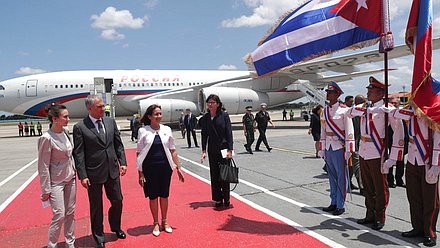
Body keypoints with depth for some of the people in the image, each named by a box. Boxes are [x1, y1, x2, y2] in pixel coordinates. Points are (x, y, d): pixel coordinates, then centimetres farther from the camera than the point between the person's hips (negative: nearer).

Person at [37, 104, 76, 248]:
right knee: (59, 216, -3)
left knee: (70, 213, 13)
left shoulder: (65, 133, 1)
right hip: (56, 182, -6)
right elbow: (43, 167, -14)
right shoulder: (47, 138, -18)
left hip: (70, 179, 6)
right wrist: (46, 190, -12)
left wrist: (74, 173, 11)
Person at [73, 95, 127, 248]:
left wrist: (122, 162, 3)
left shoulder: (111, 122, 3)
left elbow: (118, 144, 9)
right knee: (96, 206, 10)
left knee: (117, 201, 15)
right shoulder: (80, 127, -10)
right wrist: (82, 176, -13)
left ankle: (116, 227, 42)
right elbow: (78, 153, -10)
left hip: (112, 170, 4)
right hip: (94, 173, -4)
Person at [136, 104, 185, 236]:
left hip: (165, 167, 2)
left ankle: (164, 221, 30)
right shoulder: (143, 131, -5)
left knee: (164, 195, 12)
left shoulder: (166, 130, 2)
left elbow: (172, 150, 6)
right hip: (150, 168, -2)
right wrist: (140, 173, -5)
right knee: (153, 196, 8)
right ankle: (156, 223, 26)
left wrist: (178, 168, 4)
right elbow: (139, 153, -2)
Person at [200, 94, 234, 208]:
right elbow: (204, 135, 7)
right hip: (212, 150, 4)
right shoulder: (205, 118, 4)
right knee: (214, 175, 8)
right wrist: (204, 150, 0)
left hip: (224, 148, -3)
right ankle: (218, 199, 19)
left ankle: (226, 199, 16)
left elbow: (229, 133, -8)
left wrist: (230, 150, -13)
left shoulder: (224, 115, -6)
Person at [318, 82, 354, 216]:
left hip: (339, 148, -6)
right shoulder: (324, 111, 10)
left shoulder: (344, 110, -8)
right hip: (328, 148, 6)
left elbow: (349, 132, -10)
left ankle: (340, 205, 12)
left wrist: (348, 151, -14)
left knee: (341, 177, 3)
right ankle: (333, 203, 24)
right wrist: (322, 149, 11)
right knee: (332, 177, 13)